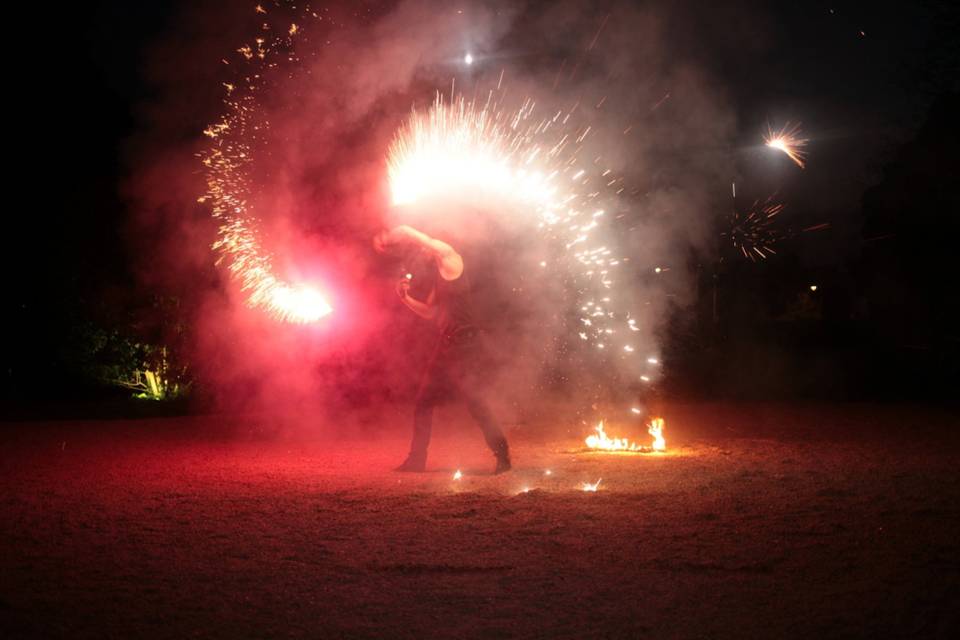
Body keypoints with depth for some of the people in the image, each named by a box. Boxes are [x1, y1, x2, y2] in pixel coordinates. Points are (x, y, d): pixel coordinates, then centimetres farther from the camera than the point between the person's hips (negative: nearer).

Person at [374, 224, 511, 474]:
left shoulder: (451, 260, -8)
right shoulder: (440, 275, 18)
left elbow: (407, 233, -16)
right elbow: (430, 312, 25)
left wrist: (387, 238, -1)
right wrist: (406, 298, 12)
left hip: (464, 347, -10)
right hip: (446, 346, 10)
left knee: (474, 401, -11)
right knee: (424, 401, 10)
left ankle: (502, 455, -5)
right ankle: (417, 459, 17)